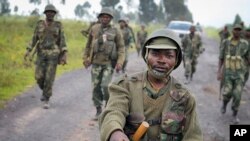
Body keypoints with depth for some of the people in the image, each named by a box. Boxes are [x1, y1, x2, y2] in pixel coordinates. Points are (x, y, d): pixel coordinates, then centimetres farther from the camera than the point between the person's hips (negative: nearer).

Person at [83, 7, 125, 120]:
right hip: (96, 63, 3)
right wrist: (85, 58, 15)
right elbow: (88, 45, 16)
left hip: (109, 63, -3)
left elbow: (121, 47, 1)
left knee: (105, 86, -13)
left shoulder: (115, 31, 1)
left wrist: (120, 62, -8)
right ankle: (98, 110, 14)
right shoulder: (94, 29, 7)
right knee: (96, 87, 3)